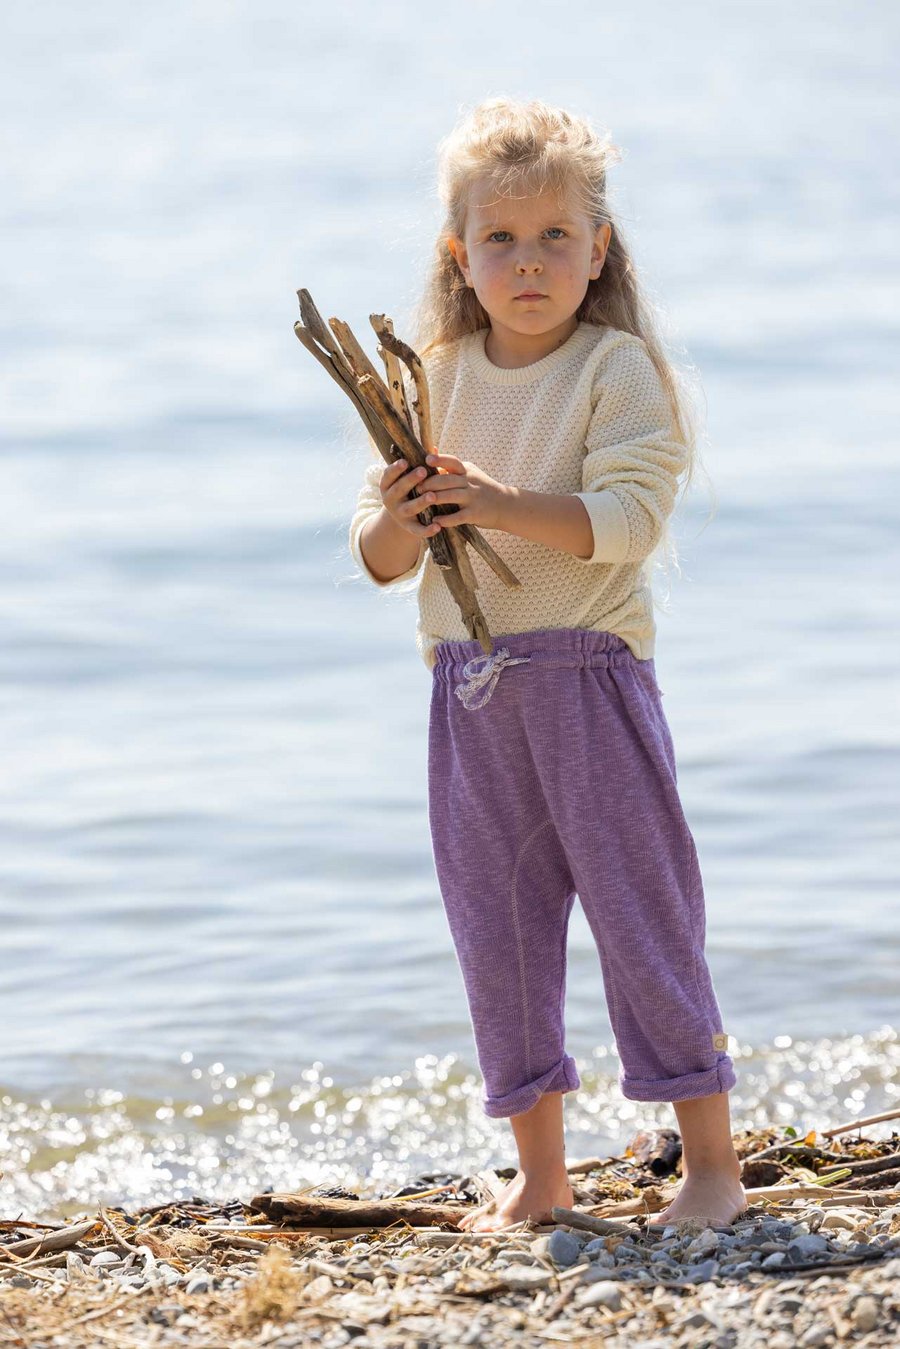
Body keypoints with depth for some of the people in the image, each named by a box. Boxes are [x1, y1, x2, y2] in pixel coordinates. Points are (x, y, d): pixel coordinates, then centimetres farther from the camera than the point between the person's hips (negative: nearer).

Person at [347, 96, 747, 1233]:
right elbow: (378, 561, 7)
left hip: (588, 675, -5)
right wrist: (398, 521, -15)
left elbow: (628, 519, -17)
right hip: (468, 690, 5)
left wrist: (501, 506, -26)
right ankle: (538, 1171, 19)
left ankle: (711, 1160, 6)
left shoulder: (618, 372, -5)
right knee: (495, 928, 9)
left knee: (641, 910, -2)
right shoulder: (432, 382, 8)